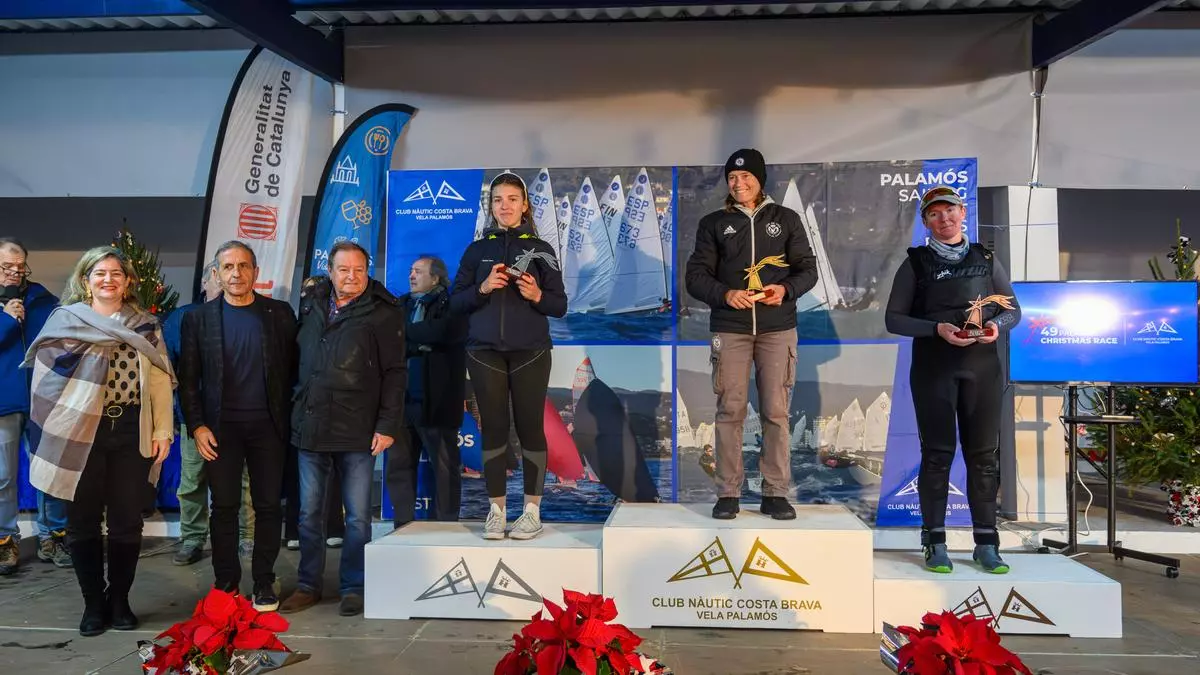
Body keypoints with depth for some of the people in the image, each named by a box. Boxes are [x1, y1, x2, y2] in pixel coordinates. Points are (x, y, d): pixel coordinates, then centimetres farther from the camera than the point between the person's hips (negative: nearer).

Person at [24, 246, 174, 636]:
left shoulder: (145, 325, 7)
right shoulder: (65, 320, 4)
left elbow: (160, 381, 4)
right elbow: (47, 375, 1)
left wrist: (163, 431, -2)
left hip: (131, 432, 1)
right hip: (81, 432, -1)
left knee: (126, 520, 6)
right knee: (84, 521, 7)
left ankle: (119, 600, 21)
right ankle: (93, 603, 21)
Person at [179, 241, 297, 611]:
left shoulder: (280, 313, 3)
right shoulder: (198, 319, 4)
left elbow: (292, 368, 4)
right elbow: (188, 378, 4)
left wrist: (286, 418, -1)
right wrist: (197, 426, -4)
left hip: (268, 426, 0)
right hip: (220, 426, 0)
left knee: (268, 506, 5)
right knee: (224, 507, 6)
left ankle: (264, 583, 17)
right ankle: (226, 583, 19)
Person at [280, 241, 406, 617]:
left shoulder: (383, 313, -2)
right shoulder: (310, 304, 11)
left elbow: (394, 373, -6)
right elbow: (297, 358, 18)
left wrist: (388, 425, -12)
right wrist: (296, 411, 9)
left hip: (358, 431, -4)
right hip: (309, 428, 4)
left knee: (357, 516, 5)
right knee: (309, 513, 12)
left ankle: (353, 588, 18)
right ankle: (308, 586, 25)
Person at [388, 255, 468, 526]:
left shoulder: (451, 305, 1)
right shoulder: (402, 304, 18)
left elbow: (443, 332, -19)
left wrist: (407, 331, -8)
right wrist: (420, 343, -7)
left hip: (435, 400, -5)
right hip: (402, 399, 6)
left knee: (444, 468, 1)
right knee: (398, 466, 8)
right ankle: (402, 527, 18)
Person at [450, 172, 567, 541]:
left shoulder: (541, 249, 7)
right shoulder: (477, 250, 11)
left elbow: (560, 305, 4)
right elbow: (456, 301, 6)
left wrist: (537, 295, -15)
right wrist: (482, 289, -11)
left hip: (530, 352, -1)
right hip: (484, 352, 1)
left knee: (530, 427, 0)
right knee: (493, 428, 2)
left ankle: (532, 511, 8)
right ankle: (496, 510, 10)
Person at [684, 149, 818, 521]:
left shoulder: (786, 218, 11)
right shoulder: (714, 223, 9)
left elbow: (807, 268, 8)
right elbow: (696, 276, 4)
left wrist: (787, 289, -13)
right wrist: (724, 294, -16)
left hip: (778, 328, 1)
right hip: (729, 329, 0)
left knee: (776, 412, 0)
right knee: (730, 411, -1)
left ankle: (776, 493, 9)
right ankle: (728, 494, 6)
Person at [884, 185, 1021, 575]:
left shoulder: (986, 259, 12)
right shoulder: (916, 263, 4)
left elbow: (1013, 309, 15)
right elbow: (894, 319, -1)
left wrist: (996, 326, -8)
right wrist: (937, 329, -16)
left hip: (982, 365, 3)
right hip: (933, 366, -2)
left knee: (984, 453, 4)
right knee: (937, 452, -1)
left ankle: (986, 544, 12)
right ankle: (935, 544, 6)